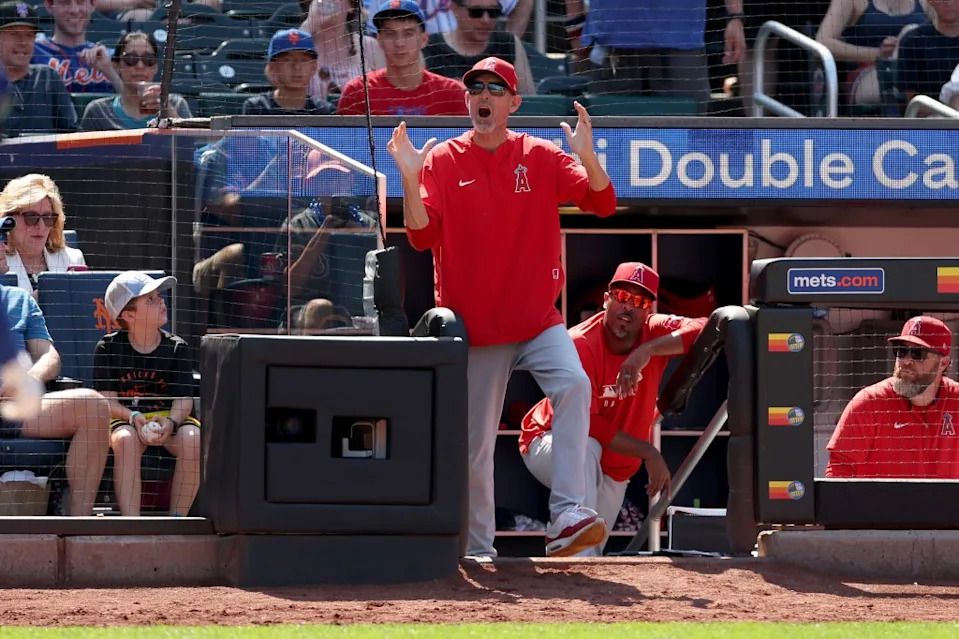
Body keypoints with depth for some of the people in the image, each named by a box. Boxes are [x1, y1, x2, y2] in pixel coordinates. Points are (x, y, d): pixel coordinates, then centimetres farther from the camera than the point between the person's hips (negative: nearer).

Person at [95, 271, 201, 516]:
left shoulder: (176, 348, 3)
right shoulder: (108, 348, 0)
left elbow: (183, 399, -6)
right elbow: (108, 401, -5)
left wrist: (170, 423, -28)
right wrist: (135, 418, -26)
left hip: (168, 417, 2)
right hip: (126, 419, -2)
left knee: (193, 440, -31)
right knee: (126, 440, -37)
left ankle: (177, 519, -21)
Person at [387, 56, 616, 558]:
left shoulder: (542, 157, 3)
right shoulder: (443, 161, 1)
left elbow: (602, 204, -8)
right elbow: (422, 237, -9)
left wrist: (587, 156, -27)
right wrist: (410, 179, -24)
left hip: (539, 321, 0)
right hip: (475, 325, 0)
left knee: (573, 385, -28)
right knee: (475, 443, 5)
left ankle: (567, 516, -33)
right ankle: (478, 550, 18)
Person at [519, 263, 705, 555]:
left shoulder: (655, 334, -14)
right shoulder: (579, 345, -27)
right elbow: (586, 424, -32)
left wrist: (647, 350, -45)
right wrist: (648, 453, -33)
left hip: (615, 470, 5)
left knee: (594, 550, 8)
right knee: (584, 448, -40)